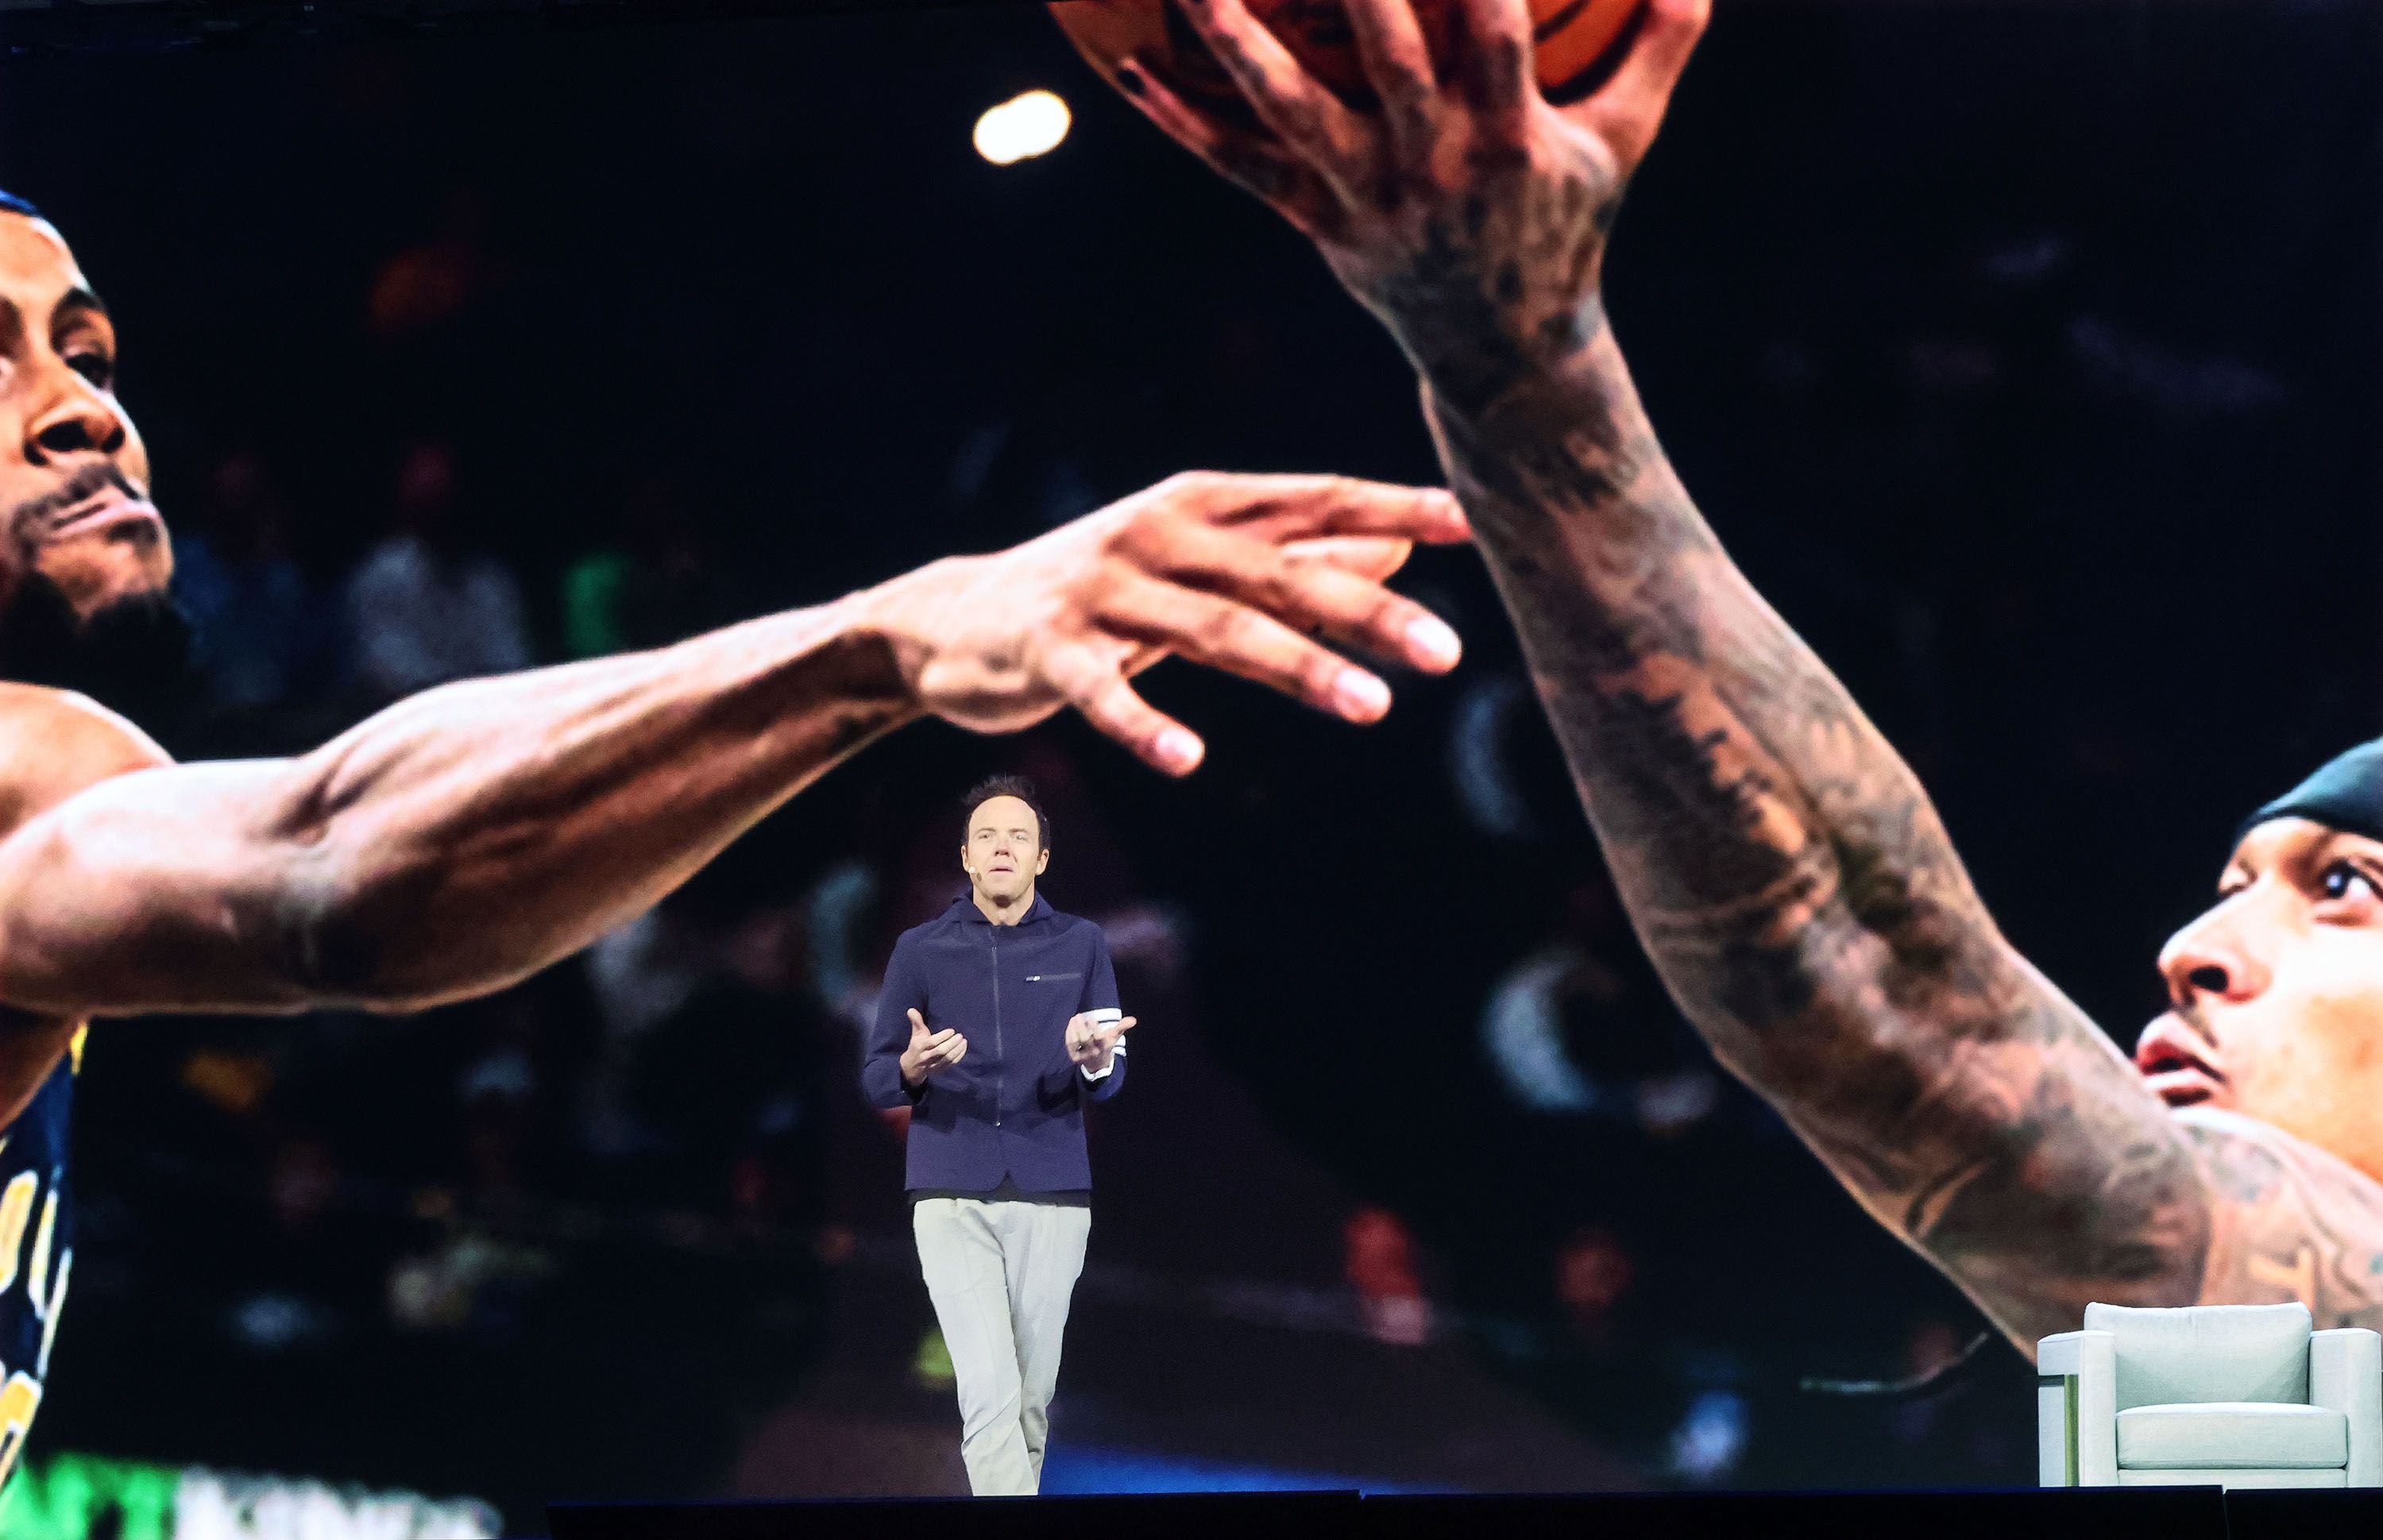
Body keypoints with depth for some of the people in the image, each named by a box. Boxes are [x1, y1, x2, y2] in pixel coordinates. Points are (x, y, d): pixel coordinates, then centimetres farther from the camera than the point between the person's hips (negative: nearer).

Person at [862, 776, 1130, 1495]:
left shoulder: (1081, 945, 6)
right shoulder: (920, 949, 4)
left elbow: (1110, 1080, 4)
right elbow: (875, 1078, 5)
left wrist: (1093, 1061, -21)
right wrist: (912, 1068, -19)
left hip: (1053, 1194, 1)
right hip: (952, 1198, -1)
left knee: (1031, 1400, 5)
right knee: (989, 1394, -14)